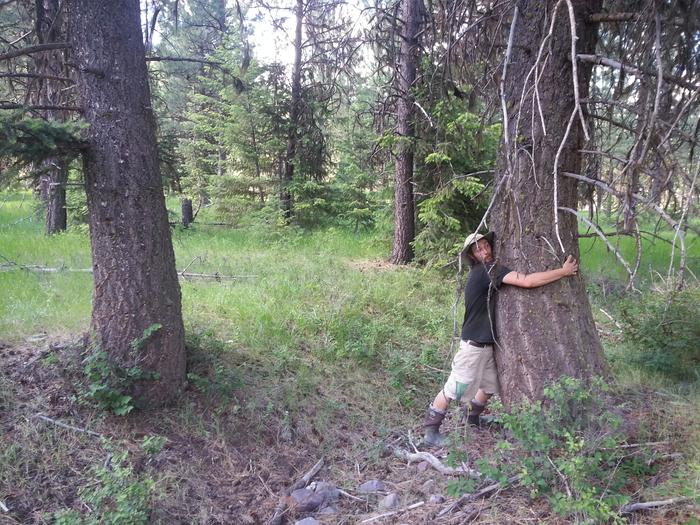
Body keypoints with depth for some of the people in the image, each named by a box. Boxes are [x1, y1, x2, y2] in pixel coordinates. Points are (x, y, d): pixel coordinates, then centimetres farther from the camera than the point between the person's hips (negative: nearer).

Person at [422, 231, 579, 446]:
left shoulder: (484, 272, 11)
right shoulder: (489, 270, -19)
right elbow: (527, 282, -27)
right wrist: (564, 271, -19)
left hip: (487, 344, 10)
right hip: (473, 345, -10)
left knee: (490, 386, 20)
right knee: (454, 389, -2)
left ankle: (472, 417, 41)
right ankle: (431, 432, 9)